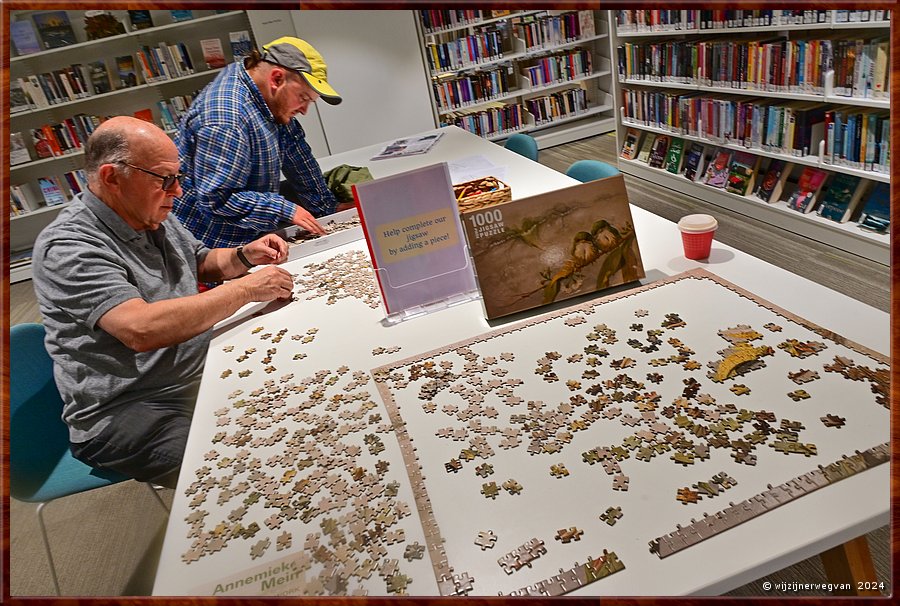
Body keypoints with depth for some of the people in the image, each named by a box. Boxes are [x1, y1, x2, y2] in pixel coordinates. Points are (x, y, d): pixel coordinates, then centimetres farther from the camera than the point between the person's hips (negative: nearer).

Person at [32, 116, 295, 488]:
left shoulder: (154, 217, 6)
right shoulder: (67, 248, -21)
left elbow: (201, 262, 23)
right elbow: (141, 328, -35)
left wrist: (244, 256, 1)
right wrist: (245, 289, -28)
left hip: (198, 370, 9)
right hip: (123, 413, -8)